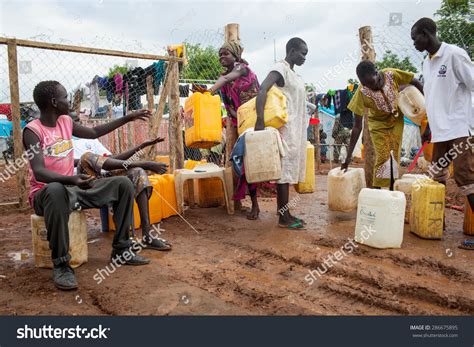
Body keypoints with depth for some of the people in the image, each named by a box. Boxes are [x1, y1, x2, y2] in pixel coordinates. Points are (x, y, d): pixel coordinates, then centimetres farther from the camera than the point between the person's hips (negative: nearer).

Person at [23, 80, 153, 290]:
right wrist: (71, 179, -45)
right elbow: (39, 172, -27)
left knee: (123, 184, -3)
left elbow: (93, 133, 21)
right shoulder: (32, 131, -15)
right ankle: (61, 264, -28)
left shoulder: (66, 122, 6)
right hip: (45, 193, -7)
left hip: (72, 188, 7)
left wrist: (127, 118, 22)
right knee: (56, 191, -44)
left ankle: (120, 250, -1)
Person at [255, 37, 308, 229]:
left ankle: (286, 214, 17)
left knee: (289, 171, 10)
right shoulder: (280, 68, -10)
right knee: (284, 171, -7)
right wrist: (260, 121, -32)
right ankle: (284, 218, -1)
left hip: (296, 129, 9)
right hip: (286, 129, -9)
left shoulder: (293, 73, 19)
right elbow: (262, 90, -24)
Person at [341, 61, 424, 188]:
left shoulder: (392, 75, -29)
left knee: (395, 156, 4)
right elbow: (357, 126, -27)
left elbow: (415, 82, -8)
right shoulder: (362, 93, -31)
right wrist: (349, 156, -29)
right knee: (382, 158, -10)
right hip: (378, 124, -2)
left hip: (396, 120, 2)